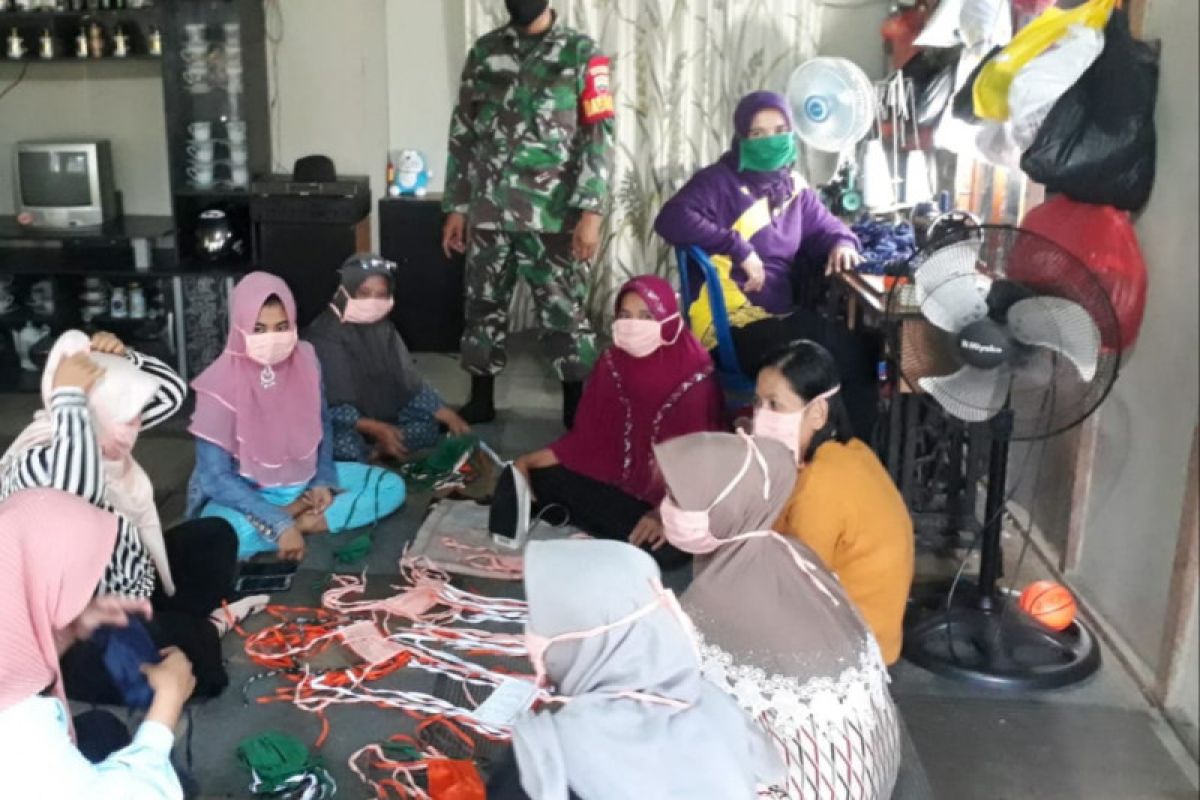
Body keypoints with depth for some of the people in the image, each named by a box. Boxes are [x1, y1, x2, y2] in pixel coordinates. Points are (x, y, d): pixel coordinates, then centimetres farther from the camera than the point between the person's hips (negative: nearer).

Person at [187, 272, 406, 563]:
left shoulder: (305, 360, -7)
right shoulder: (222, 384, -21)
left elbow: (322, 424, 10)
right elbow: (216, 476, -22)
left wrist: (323, 480, -6)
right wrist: (279, 525, -30)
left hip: (304, 481, 6)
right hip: (244, 493, -5)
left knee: (391, 486, -9)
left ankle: (298, 521, -18)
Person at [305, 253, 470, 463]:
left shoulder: (384, 329, 1)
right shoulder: (325, 336, -20)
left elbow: (411, 383, 3)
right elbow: (328, 405, -25)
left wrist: (449, 416, -8)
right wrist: (375, 429, -36)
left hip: (377, 414, 7)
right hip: (336, 422, -7)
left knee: (430, 427, -5)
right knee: (347, 447, -37)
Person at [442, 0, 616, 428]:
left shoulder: (581, 52, -1)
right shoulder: (483, 51, 9)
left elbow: (598, 136, -7)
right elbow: (462, 133, 11)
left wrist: (591, 212, -16)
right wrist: (456, 207, 7)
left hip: (552, 216, -3)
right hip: (487, 213, 4)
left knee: (563, 311, 1)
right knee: (483, 306, 11)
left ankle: (577, 408, 14)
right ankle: (480, 400, 25)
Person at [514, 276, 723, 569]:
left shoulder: (696, 383, -19)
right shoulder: (613, 363, -4)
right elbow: (590, 436, 2)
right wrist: (530, 459, -7)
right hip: (617, 482, 5)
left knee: (665, 548, -34)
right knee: (543, 477, -14)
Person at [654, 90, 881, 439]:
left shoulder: (793, 186, 16)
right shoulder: (720, 180, -4)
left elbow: (827, 227, 27)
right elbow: (671, 220, -20)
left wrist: (842, 243, 2)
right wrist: (740, 249, -22)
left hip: (780, 318, 7)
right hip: (732, 326, -7)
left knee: (862, 351, -17)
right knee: (846, 354, -25)